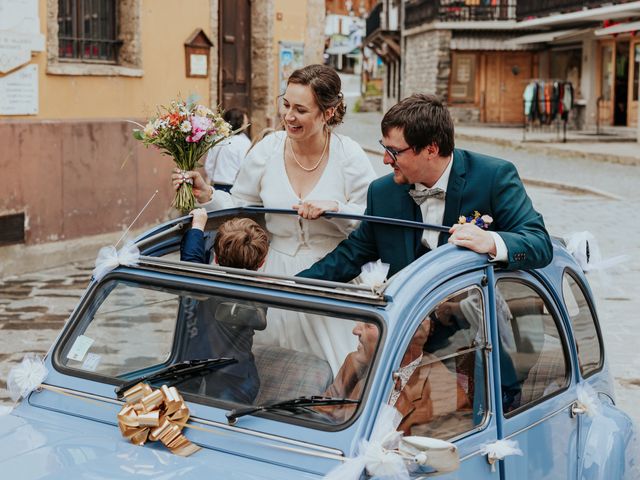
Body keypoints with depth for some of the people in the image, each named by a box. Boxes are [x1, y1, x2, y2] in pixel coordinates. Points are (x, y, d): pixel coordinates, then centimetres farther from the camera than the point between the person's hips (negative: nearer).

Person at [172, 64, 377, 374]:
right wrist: (206, 195, -8)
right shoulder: (267, 150, -2)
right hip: (278, 275, 3)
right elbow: (239, 207, 7)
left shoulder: (350, 156, -9)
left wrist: (333, 207, -22)